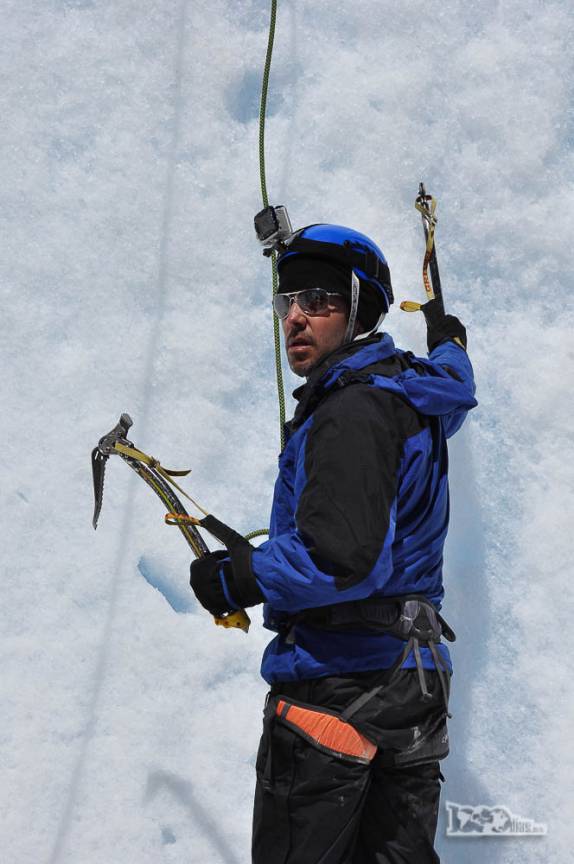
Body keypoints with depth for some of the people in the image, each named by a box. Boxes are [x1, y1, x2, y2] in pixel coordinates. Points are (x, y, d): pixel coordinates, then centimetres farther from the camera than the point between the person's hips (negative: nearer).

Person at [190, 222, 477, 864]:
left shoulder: (351, 411, -19)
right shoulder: (418, 394, 10)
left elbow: (345, 557, -30)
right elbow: (455, 385, 38)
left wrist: (235, 578, -17)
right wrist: (446, 337, 59)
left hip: (338, 683, -10)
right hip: (417, 676, 10)